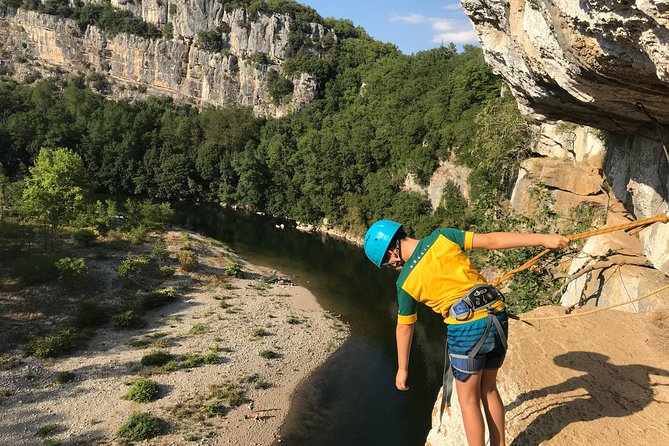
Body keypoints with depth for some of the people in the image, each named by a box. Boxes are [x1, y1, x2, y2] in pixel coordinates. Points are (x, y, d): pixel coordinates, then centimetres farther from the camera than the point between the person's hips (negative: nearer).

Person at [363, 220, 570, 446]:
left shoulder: (406, 281, -2)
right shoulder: (442, 237, 2)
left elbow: (404, 328, 8)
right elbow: (491, 240, -5)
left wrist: (402, 368, 22)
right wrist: (543, 239, -3)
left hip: (467, 329, -5)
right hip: (498, 318, 5)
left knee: (468, 400, 15)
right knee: (489, 389, 24)